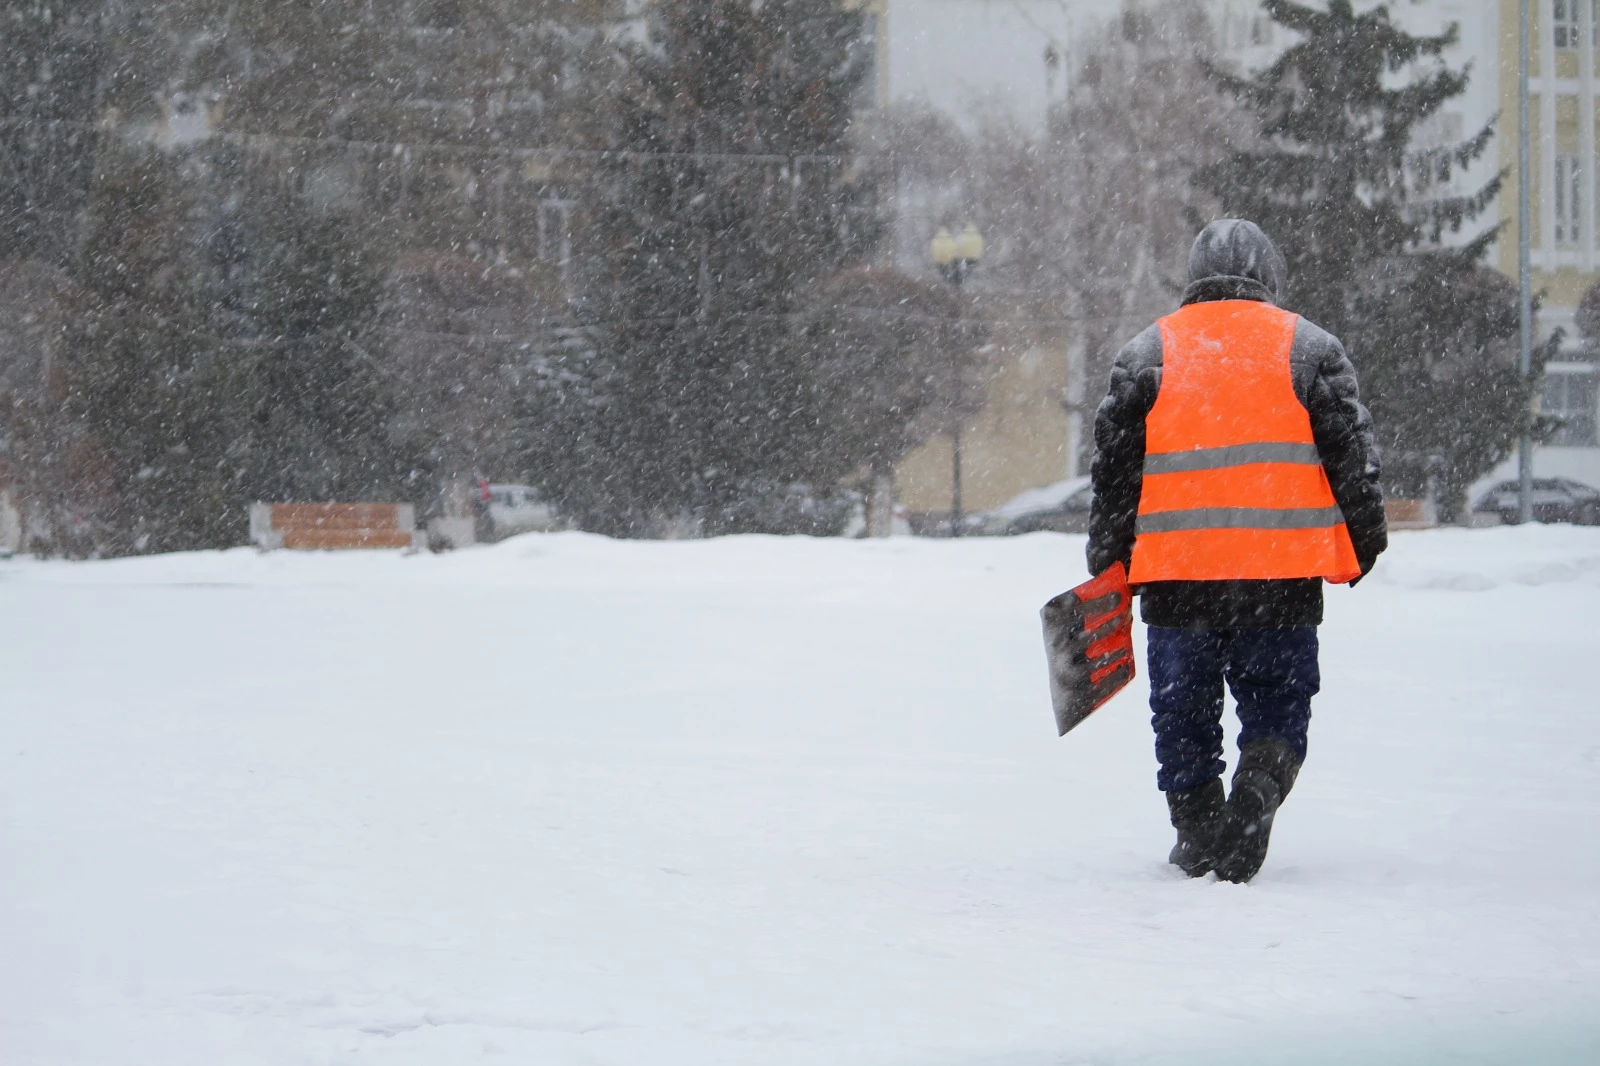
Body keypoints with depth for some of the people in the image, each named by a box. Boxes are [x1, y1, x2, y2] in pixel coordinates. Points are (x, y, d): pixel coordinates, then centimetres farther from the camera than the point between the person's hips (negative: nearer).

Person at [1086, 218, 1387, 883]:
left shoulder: (1147, 353, 8)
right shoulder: (1309, 347, 5)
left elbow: (1114, 467, 7)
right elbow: (1351, 454, 4)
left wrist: (1108, 565, 13)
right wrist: (1364, 542, 13)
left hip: (1174, 572, 1)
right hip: (1283, 574, -1)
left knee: (1183, 711, 13)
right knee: (1276, 705, 8)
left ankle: (1197, 835, 13)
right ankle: (1254, 799, -16)